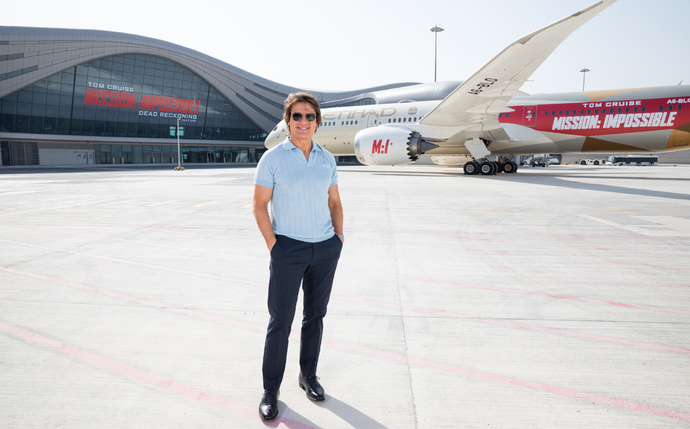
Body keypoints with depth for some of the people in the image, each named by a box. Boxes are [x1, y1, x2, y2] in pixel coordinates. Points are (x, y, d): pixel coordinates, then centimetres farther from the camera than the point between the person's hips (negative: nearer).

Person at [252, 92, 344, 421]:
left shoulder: (327, 159, 7)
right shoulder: (273, 158, -5)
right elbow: (260, 205, -5)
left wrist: (339, 237, 6)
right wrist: (273, 245, -10)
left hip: (326, 248, 4)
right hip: (288, 248, -4)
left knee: (315, 315, 15)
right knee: (280, 320, 1)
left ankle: (308, 375, 34)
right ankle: (270, 390, 18)